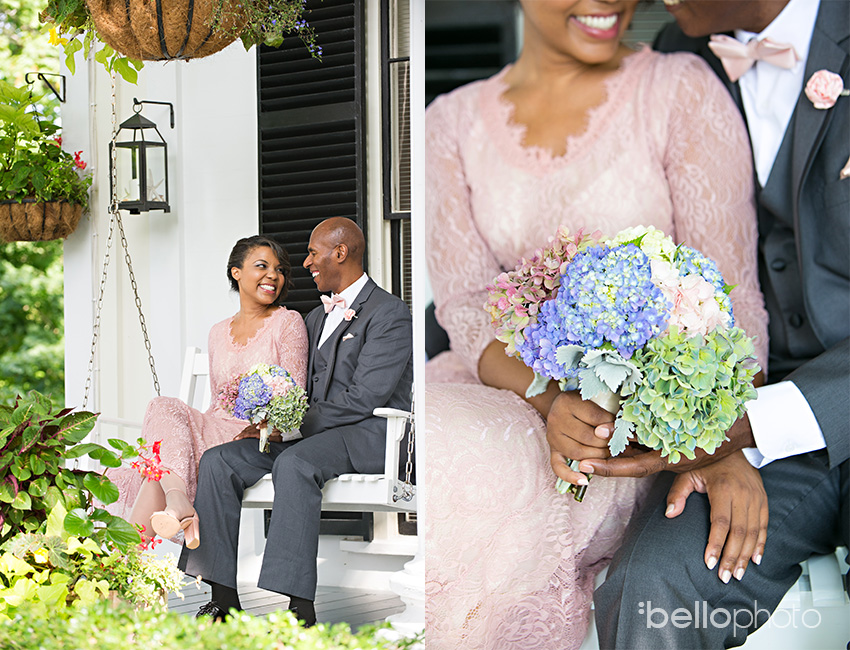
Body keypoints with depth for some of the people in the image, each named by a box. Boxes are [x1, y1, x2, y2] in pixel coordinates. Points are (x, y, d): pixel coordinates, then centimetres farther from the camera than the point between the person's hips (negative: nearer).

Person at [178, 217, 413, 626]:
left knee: (294, 464, -38)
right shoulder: (316, 317, 24)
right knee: (217, 462, -13)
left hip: (368, 436, -8)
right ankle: (224, 600, -15)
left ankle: (301, 609, -39)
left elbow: (365, 397, -15)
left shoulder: (390, 313, -5)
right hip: (313, 433, 8)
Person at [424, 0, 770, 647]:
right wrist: (552, 398, -25)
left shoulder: (680, 90, -3)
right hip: (515, 380, 3)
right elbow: (466, 302, -3)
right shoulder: (453, 122, 7)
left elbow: (725, 287, -10)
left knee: (491, 478, -31)